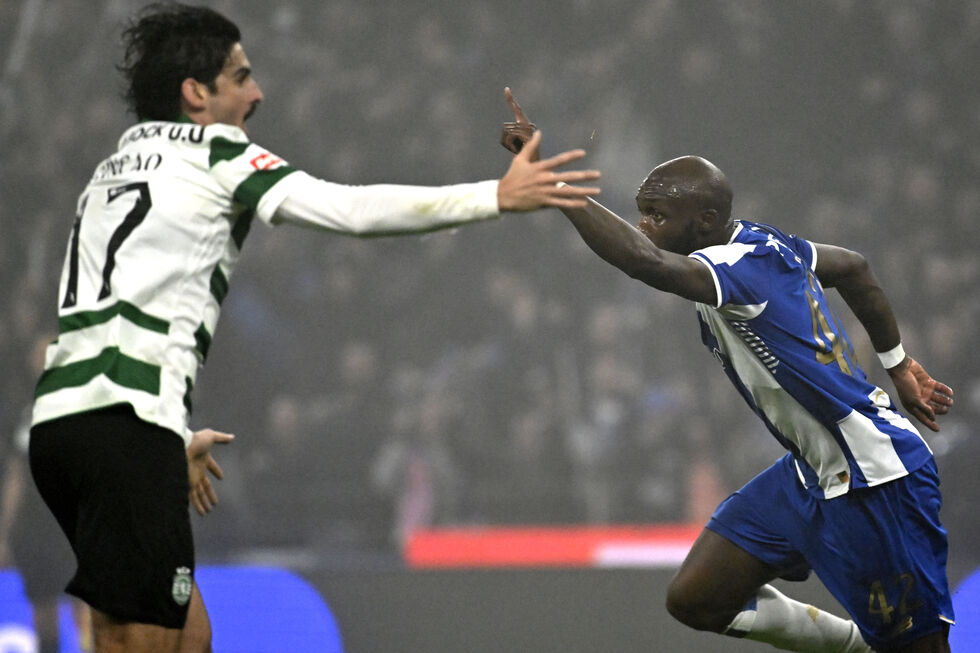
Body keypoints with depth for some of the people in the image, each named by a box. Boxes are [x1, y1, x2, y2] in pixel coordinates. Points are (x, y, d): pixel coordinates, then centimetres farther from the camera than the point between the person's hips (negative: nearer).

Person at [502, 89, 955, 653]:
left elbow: (644, 260, -45)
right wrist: (899, 367, 30)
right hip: (812, 474, 10)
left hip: (875, 482, -10)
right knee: (697, 600, 5)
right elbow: (854, 268, 20)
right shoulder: (760, 242, 3)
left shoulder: (742, 267, -26)